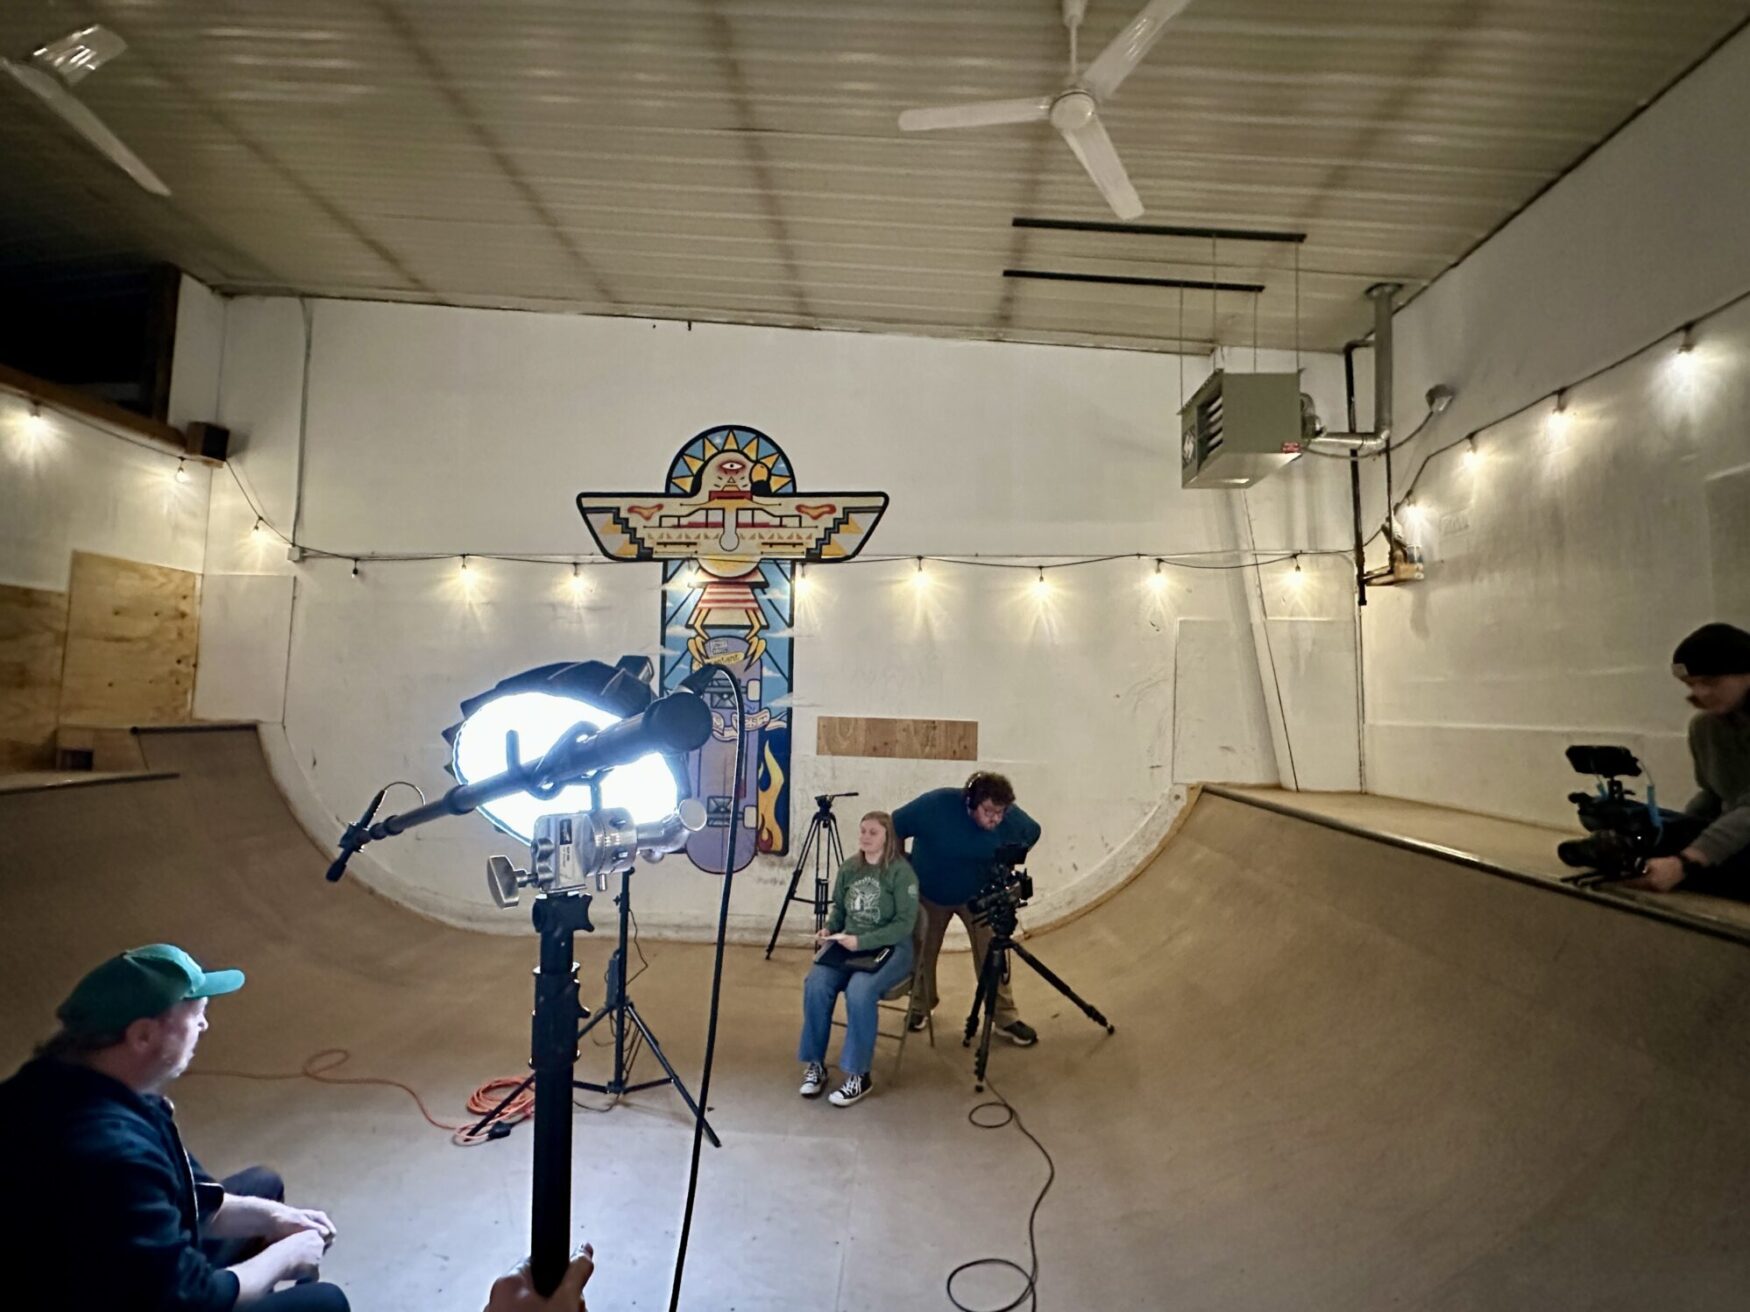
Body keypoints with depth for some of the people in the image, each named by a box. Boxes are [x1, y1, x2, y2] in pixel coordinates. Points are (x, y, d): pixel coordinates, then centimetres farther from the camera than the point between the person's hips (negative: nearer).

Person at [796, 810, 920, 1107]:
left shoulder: (901, 872, -11)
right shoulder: (848, 869, 6)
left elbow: (904, 924, -15)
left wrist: (861, 941, -22)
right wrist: (829, 930, -5)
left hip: (890, 949, -5)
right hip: (847, 946, 5)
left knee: (859, 990, -33)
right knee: (815, 984, -23)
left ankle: (858, 1075, -16)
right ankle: (815, 1064, -5)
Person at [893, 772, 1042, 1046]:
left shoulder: (1012, 818, -25)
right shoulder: (936, 804, -34)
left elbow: (1032, 834, 0)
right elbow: (894, 828, -21)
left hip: (977, 895, 1)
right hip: (929, 893, -1)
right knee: (923, 953, 13)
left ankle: (1006, 1018, 8)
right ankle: (921, 1006, 37)